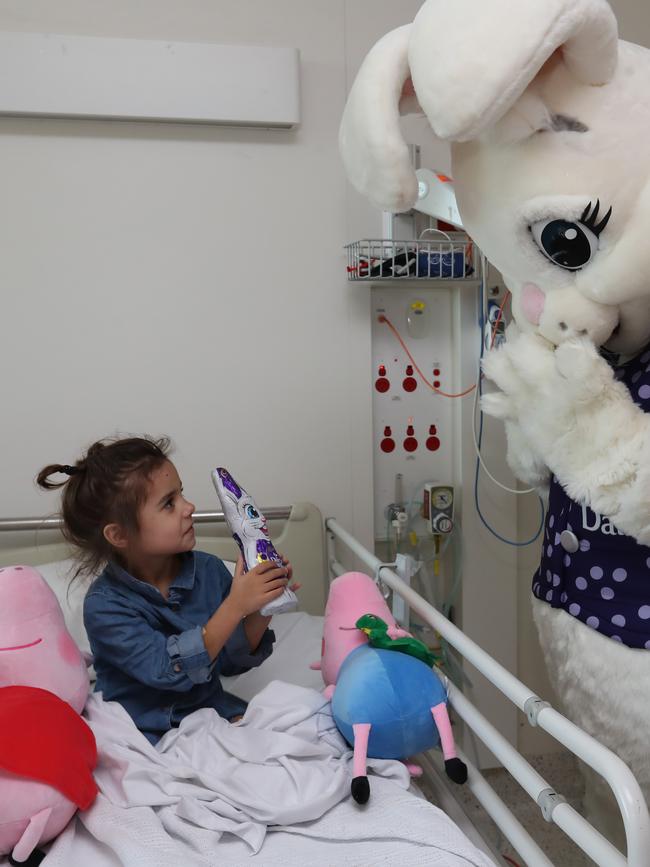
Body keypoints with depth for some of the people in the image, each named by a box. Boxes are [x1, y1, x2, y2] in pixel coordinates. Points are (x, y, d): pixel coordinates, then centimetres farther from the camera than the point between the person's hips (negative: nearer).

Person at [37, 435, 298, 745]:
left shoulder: (209, 570, -5)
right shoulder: (104, 604, -17)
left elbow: (232, 661, 1)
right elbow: (171, 669, -26)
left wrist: (260, 612, -17)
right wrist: (235, 606, -31)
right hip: (142, 728, -3)